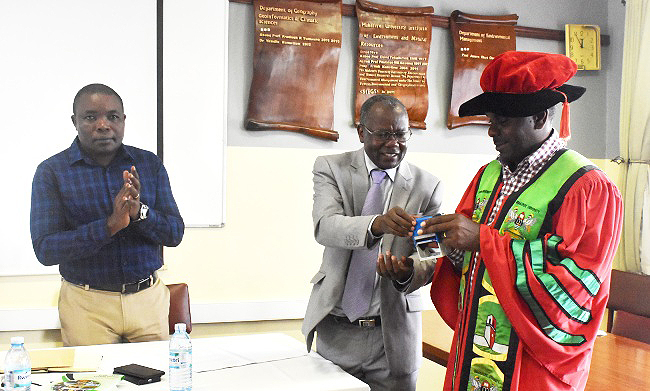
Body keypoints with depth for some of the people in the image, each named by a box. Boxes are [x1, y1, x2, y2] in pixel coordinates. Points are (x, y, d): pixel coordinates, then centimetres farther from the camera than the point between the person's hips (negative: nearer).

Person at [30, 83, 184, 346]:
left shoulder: (149, 164, 2)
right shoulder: (51, 171, -5)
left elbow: (175, 234, -1)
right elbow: (45, 250, -13)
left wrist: (140, 211, -21)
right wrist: (110, 224, -25)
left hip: (148, 298, 2)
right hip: (86, 304, -2)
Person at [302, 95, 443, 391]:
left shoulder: (427, 186, -1)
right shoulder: (331, 168, -2)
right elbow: (325, 227, -19)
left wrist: (413, 271, -25)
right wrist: (376, 224, -39)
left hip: (394, 335, 0)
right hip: (335, 330, 0)